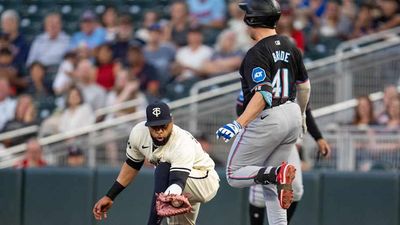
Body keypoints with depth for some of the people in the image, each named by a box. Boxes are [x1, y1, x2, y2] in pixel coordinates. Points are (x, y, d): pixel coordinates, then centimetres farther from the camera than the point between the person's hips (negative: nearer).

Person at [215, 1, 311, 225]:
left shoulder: (257, 53, -17)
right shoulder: (289, 45, 7)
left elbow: (263, 94, -28)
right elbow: (304, 85, 17)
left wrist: (239, 123, -36)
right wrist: (301, 115, 33)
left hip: (267, 118, -8)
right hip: (292, 115, 8)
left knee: (235, 175, 4)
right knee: (270, 184, 16)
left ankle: (277, 173, -21)